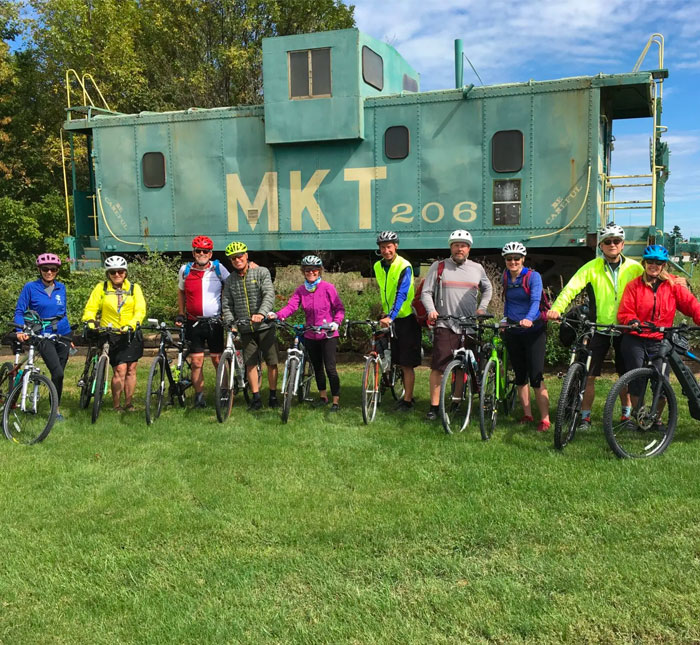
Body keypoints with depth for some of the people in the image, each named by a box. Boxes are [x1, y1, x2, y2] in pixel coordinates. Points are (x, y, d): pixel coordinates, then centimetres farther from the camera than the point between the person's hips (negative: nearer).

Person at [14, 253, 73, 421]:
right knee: (57, 373, -18)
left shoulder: (61, 288, 7)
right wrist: (21, 330, -20)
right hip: (44, 336, -4)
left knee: (58, 374, 8)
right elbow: (19, 311, -4)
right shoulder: (30, 287, -4)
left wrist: (69, 337, 19)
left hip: (63, 335, 4)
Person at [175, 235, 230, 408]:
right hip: (194, 324, 1)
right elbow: (181, 292, 18)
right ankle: (199, 396, 12)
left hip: (215, 323, -1)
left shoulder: (218, 268, -1)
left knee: (218, 360, 3)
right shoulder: (185, 270, 4)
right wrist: (180, 314, 12)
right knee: (196, 362, 2)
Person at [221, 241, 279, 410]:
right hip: (245, 329, 3)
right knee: (250, 364, 5)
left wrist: (261, 313, -31)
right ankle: (256, 398, 14)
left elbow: (269, 295, -15)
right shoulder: (229, 281, 9)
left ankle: (273, 396, 14)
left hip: (265, 326, -3)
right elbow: (226, 305, 8)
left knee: (272, 362, 1)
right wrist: (230, 323, -9)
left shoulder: (261, 272, -3)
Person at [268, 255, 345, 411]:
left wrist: (336, 322, -25)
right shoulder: (300, 290, 3)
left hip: (328, 334, -5)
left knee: (330, 368, -7)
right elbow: (291, 306, -10)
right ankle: (323, 397, 32)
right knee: (317, 368, 16)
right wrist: (277, 315, -29)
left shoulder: (328, 287, -8)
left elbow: (339, 308, -7)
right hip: (310, 335, 5)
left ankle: (335, 401, 2)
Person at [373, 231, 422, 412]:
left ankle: (407, 401, 3)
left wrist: (390, 317, -37)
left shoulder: (404, 266, -17)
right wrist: (384, 312, 15)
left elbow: (402, 294, -27)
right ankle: (407, 395, 24)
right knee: (400, 362, 12)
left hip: (407, 317, -6)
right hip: (389, 318, 7)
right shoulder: (378, 267, 5)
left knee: (407, 363, -4)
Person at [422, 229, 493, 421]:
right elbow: (426, 292, 1)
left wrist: (482, 308, 11)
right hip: (445, 325, -3)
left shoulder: (477, 269, 11)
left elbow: (488, 288, 26)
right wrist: (431, 310, -16)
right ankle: (434, 406, -1)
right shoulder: (438, 267, 3)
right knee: (438, 367, -8)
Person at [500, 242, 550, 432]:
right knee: (520, 376, 9)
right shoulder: (506, 277, 7)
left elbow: (535, 301, -23)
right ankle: (527, 415, 18)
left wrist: (528, 319, -39)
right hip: (513, 331, 6)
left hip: (533, 330, -5)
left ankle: (545, 420, -6)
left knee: (536, 376, -11)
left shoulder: (533, 276, -9)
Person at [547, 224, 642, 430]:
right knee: (589, 375, -1)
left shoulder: (634, 268, 0)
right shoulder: (592, 267, -4)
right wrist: (557, 308, -31)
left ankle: (627, 414, 30)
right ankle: (585, 416, 12)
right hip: (599, 329, -1)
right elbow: (572, 287, -15)